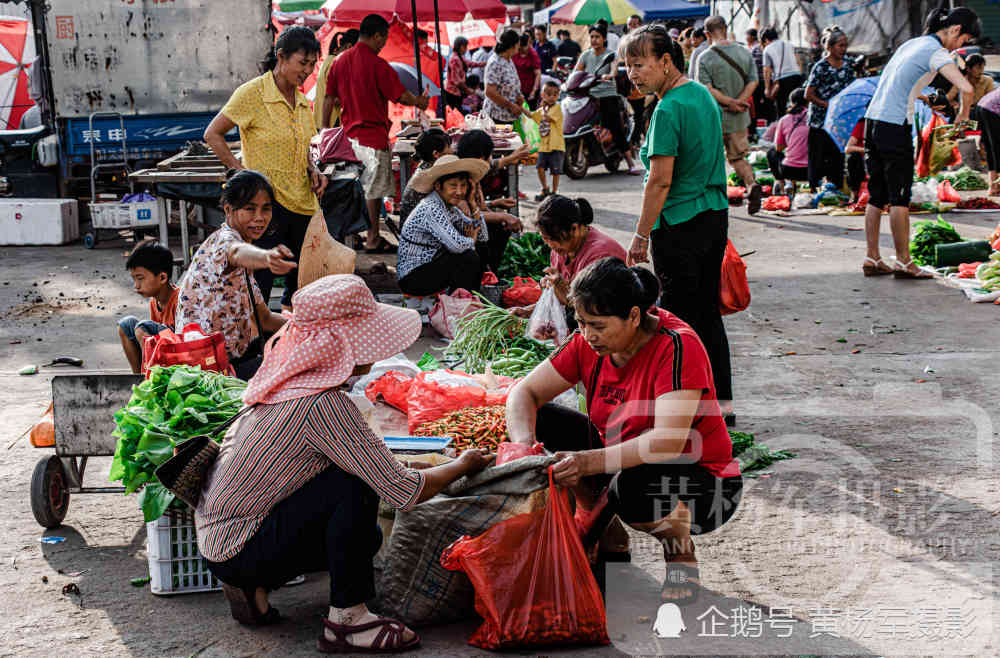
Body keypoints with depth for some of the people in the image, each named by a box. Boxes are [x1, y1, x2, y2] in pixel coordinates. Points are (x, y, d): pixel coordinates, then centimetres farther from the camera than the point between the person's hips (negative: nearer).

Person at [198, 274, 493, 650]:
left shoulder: (287, 380, 2)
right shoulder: (322, 405, -26)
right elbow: (403, 492, -23)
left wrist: (396, 466, 8)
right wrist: (463, 466, -6)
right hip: (238, 553, -9)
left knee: (365, 537, 18)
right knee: (356, 484, -22)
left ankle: (253, 587, 13)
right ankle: (346, 619, -13)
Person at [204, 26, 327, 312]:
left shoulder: (301, 101, 12)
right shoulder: (252, 94, -8)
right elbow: (212, 134, -5)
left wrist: (312, 170, 6)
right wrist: (242, 172, -12)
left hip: (303, 204, 7)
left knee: (301, 286, 11)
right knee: (261, 281, -6)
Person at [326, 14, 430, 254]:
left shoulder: (341, 61, 6)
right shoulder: (377, 64, -14)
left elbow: (329, 98, 10)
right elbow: (401, 96, -12)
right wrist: (419, 101, 8)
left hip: (349, 134, 7)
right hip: (373, 134, -7)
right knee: (374, 189, 0)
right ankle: (373, 239, 4)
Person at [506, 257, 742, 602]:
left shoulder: (677, 346, -27)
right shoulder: (589, 342, -9)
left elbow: (668, 441, -37)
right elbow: (525, 393, -6)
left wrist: (591, 461, -48)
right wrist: (524, 448, -27)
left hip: (705, 484, -6)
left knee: (632, 486, -39)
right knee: (541, 421, -8)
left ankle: (680, 552, -5)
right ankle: (599, 525, 10)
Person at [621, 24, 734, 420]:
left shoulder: (668, 110, -18)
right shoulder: (703, 94, 9)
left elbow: (661, 181, -20)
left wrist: (641, 236, -14)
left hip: (679, 225, -9)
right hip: (716, 215, 9)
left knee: (679, 318, 2)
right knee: (708, 311, 15)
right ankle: (721, 399, 21)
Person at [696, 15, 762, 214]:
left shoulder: (705, 58, -10)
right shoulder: (744, 53, 1)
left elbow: (707, 89, -17)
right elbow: (753, 82, -3)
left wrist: (731, 102, -14)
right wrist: (738, 102, -10)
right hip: (739, 117, 3)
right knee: (737, 156, 14)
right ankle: (752, 184, -11)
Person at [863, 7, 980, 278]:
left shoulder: (912, 43, 17)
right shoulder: (936, 52, -9)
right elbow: (966, 87, -23)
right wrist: (963, 113, -4)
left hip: (872, 120, 8)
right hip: (895, 127, -8)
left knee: (877, 195, 11)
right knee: (900, 197, -3)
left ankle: (872, 259, 13)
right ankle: (903, 262, 1)